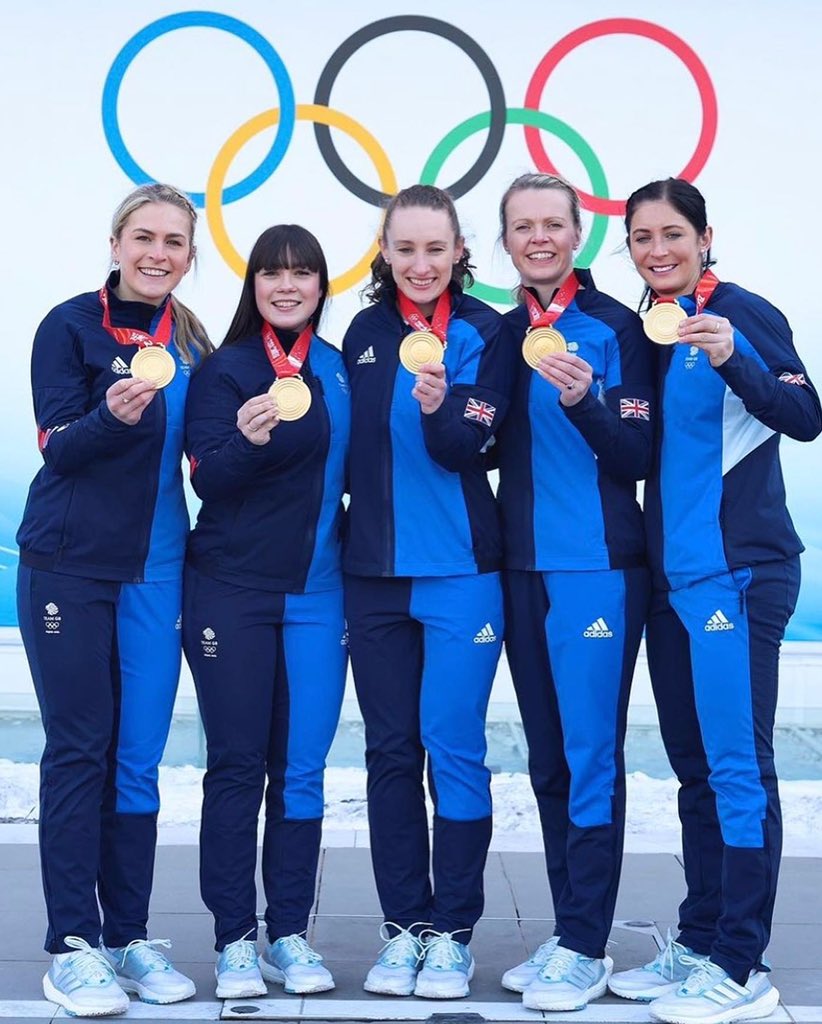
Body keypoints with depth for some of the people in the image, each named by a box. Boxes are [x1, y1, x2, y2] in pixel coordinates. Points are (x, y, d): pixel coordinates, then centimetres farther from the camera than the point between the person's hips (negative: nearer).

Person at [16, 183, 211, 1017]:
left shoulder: (192, 344, 9)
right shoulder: (70, 326, -4)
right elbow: (58, 445, -12)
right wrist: (114, 415, -30)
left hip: (155, 570, 4)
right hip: (69, 565, -4)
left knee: (138, 755, 6)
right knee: (79, 748, -3)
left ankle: (130, 937, 15)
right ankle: (71, 946, 5)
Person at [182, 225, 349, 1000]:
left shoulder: (340, 370, 9)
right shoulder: (224, 370, -2)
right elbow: (208, 479, -13)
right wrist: (248, 440, -32)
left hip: (318, 594, 3)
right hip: (232, 592, -3)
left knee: (301, 770, 5)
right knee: (236, 766, 0)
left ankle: (289, 935, 15)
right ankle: (233, 939, 9)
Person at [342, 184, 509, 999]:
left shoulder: (483, 332, -3)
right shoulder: (364, 333, 8)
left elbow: (467, 448, -12)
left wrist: (441, 406, -31)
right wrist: (343, 535, 7)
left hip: (460, 571, -4)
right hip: (374, 571, 4)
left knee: (453, 747, -3)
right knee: (390, 750, 7)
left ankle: (451, 933, 10)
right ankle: (402, 927, 18)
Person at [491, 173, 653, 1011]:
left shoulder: (616, 328, -6)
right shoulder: (502, 334, 11)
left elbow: (636, 459, -9)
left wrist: (583, 403, -25)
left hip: (597, 567, -6)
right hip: (523, 568, 6)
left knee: (590, 758, -2)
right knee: (547, 761, 11)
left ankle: (585, 948, 9)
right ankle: (567, 933, 22)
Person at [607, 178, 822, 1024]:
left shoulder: (742, 314, -5)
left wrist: (733, 359, -28)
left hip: (737, 571, -7)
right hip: (670, 574, 7)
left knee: (737, 764, -6)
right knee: (693, 768, 12)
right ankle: (698, 945, 22)